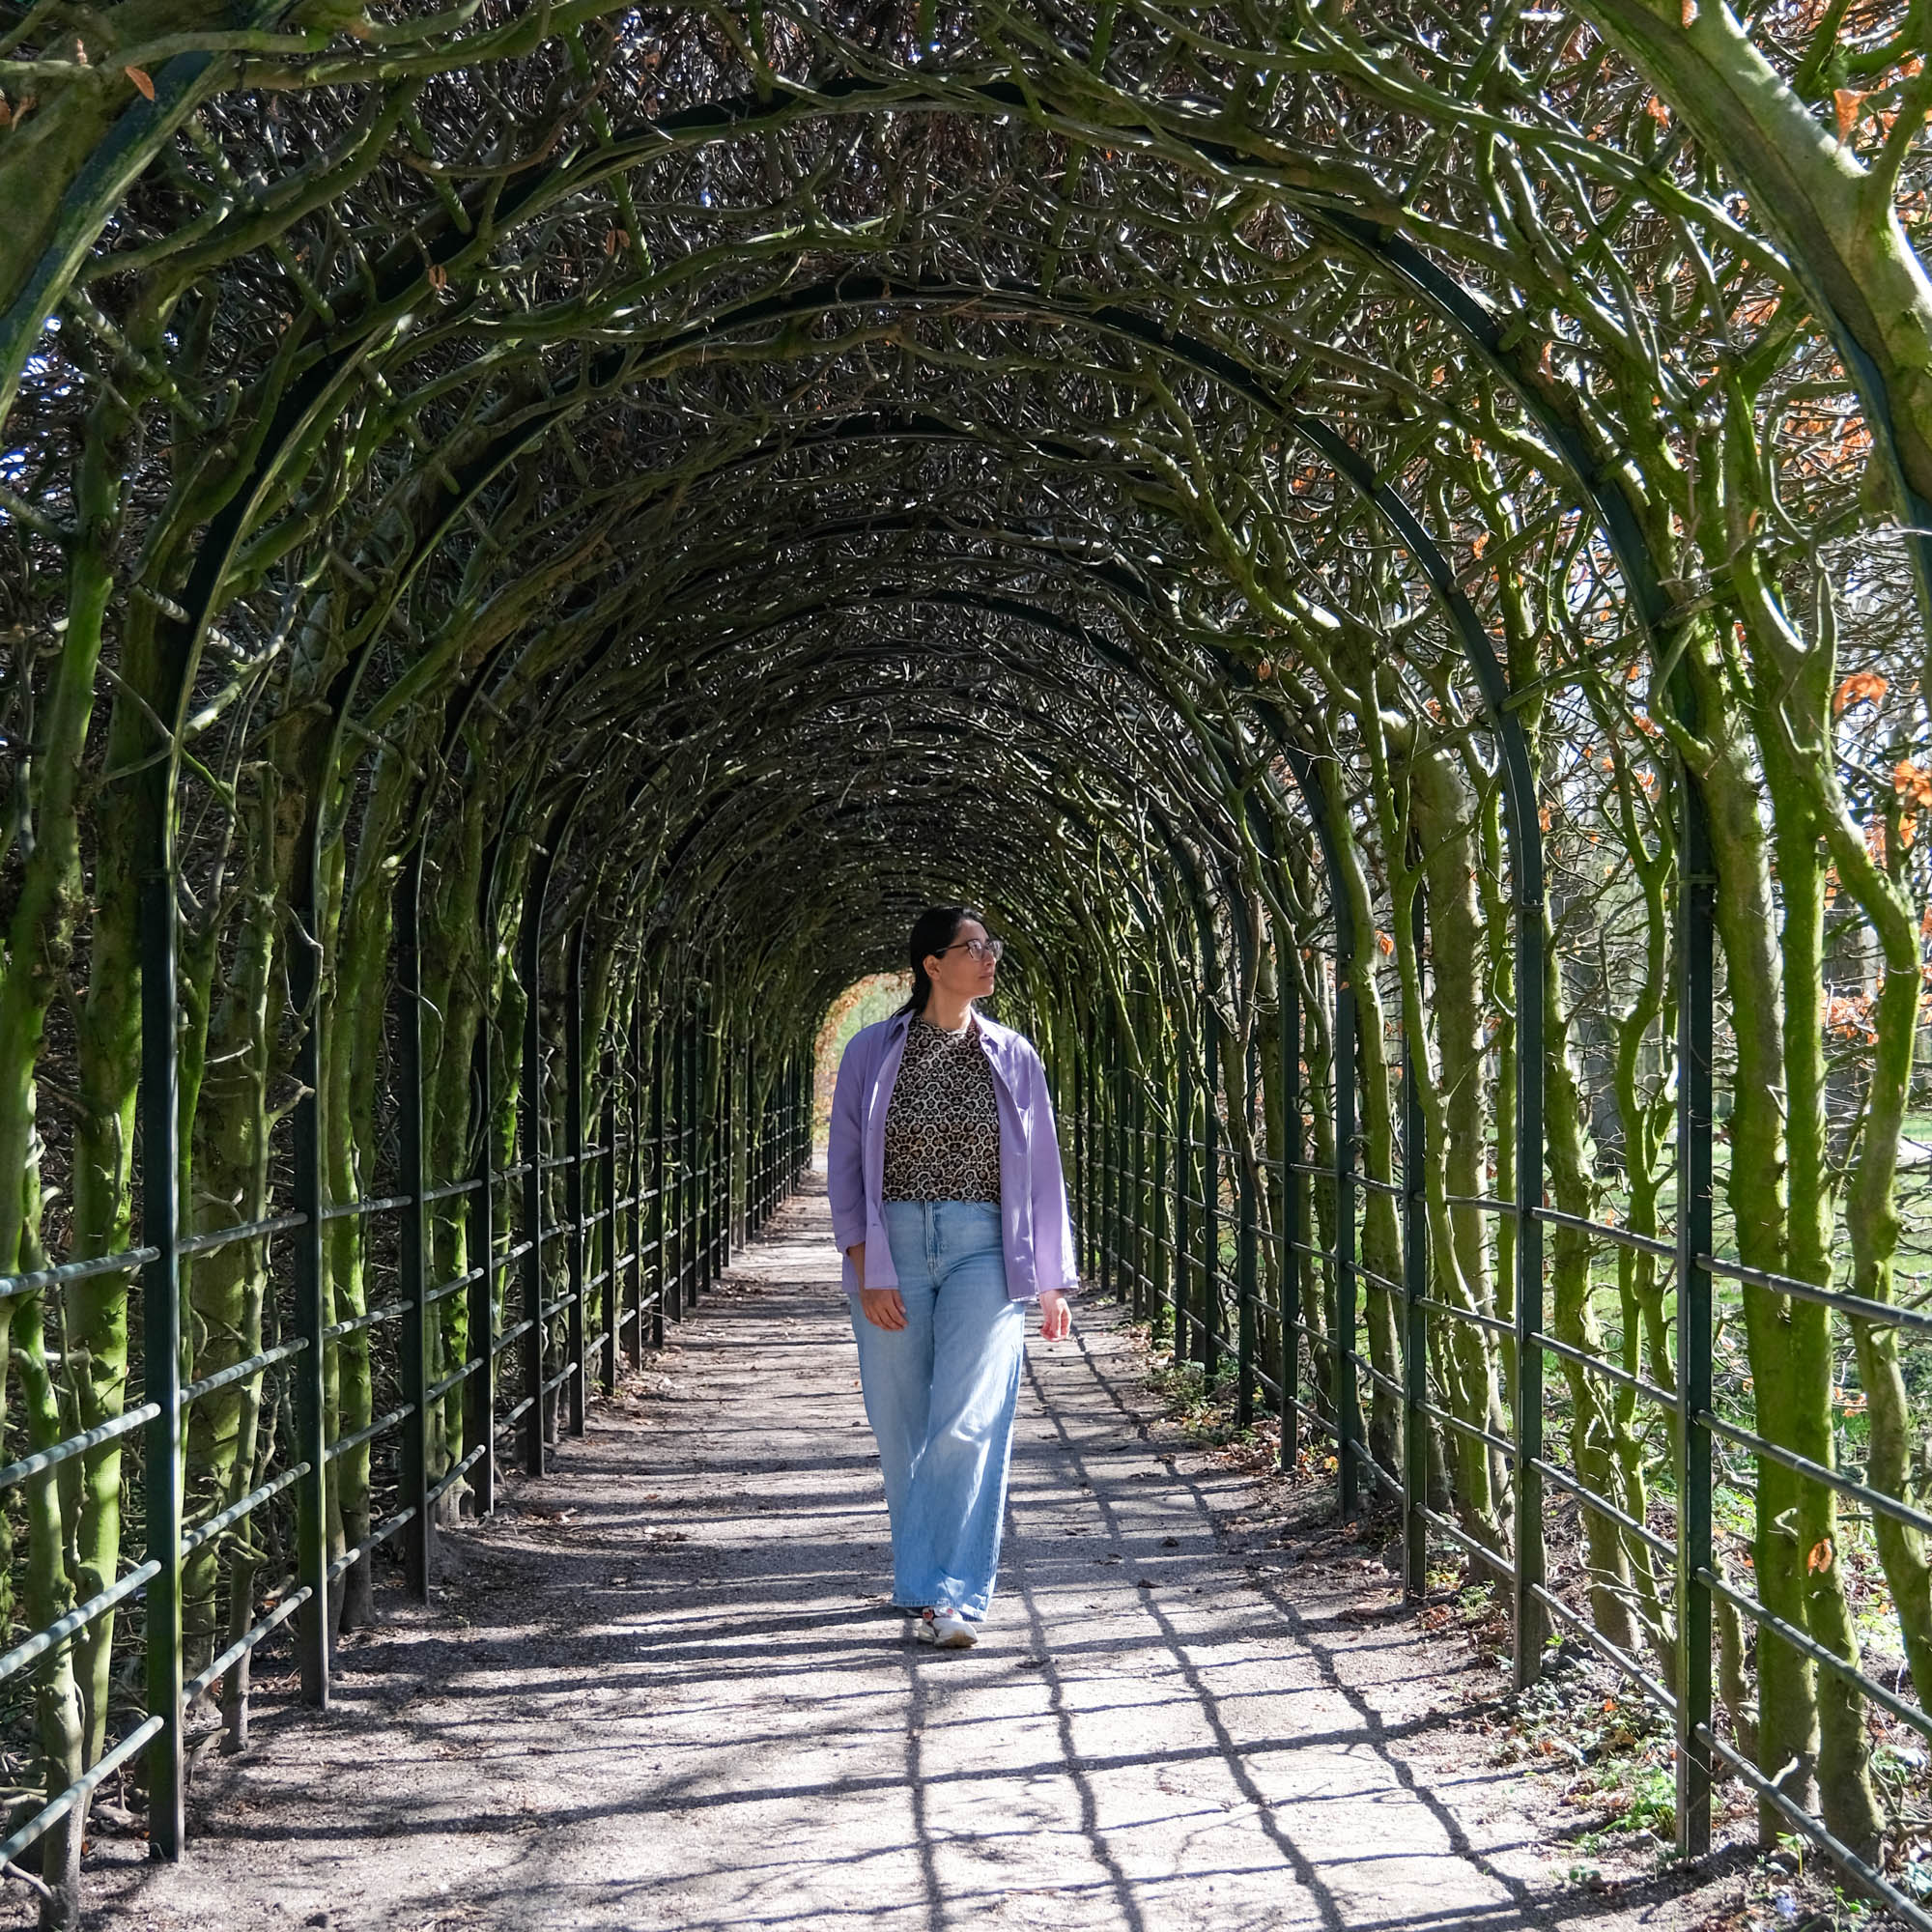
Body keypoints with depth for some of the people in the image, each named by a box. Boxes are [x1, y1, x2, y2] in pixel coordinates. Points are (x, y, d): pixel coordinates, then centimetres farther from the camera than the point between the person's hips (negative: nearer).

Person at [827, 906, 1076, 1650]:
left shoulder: (1011, 1056, 7)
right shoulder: (872, 1052, 3)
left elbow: (1041, 1172, 11)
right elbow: (845, 1166, 4)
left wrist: (1052, 1281, 9)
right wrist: (866, 1269, -7)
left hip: (982, 1249, 0)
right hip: (893, 1249, 0)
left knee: (969, 1422, -12)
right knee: (900, 1426, 6)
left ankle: (953, 1596, -9)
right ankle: (920, 1580, 25)